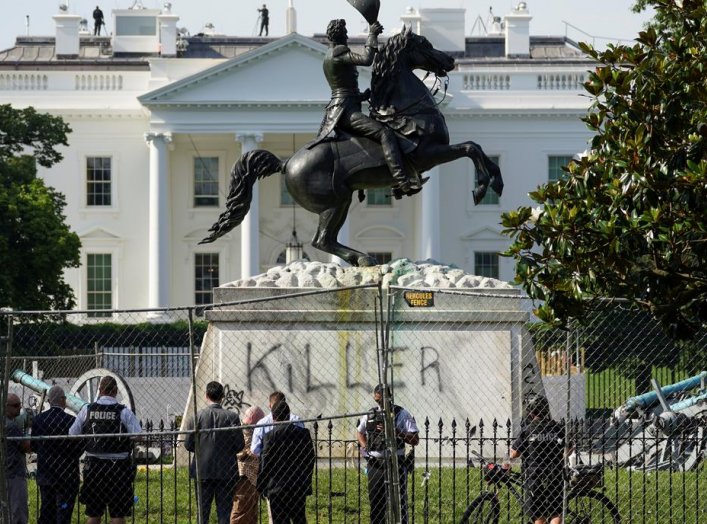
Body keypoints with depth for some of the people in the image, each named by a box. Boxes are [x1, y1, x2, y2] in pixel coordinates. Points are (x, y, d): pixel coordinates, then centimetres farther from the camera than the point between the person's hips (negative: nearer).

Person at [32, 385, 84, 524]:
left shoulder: (38, 419, -3)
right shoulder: (71, 421, -17)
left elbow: (33, 446, 5)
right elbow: (79, 448, -12)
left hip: (44, 475, 5)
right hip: (66, 475, -5)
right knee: (63, 512, -1)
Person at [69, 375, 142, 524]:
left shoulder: (87, 410, -1)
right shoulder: (124, 411, -8)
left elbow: (72, 435, -1)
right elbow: (136, 436, -15)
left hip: (94, 464, 3)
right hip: (118, 466, -3)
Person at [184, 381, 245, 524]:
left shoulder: (197, 416, -6)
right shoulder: (231, 417, -8)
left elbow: (188, 444, -4)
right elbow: (239, 444, -8)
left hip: (203, 470, 1)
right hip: (226, 472, -1)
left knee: (203, 512, 8)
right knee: (224, 512, 4)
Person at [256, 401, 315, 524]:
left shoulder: (270, 436, -10)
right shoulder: (304, 433, 3)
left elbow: (265, 464, -8)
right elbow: (310, 461, 7)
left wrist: (261, 487, 2)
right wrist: (307, 484, 15)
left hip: (277, 488, -4)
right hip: (300, 488, 4)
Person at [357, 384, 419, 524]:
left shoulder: (402, 414, -2)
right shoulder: (369, 415, 11)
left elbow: (415, 440, -6)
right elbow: (360, 432, 30)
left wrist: (396, 432, -19)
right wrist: (364, 447, 11)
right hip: (375, 464, 5)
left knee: (398, 503, -6)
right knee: (375, 502, 9)